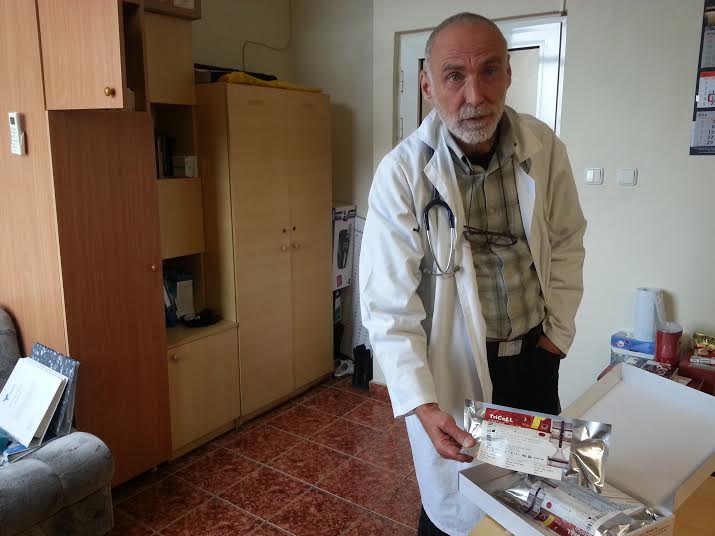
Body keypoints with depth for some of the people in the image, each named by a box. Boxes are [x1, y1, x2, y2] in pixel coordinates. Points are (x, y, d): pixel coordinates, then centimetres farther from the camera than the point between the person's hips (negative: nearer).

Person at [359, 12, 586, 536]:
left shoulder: (544, 148, -9)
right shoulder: (402, 173, -20)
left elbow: (566, 241, 7)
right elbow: (390, 306, -20)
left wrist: (559, 328, 5)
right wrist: (421, 403, -26)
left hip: (534, 355, 4)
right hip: (453, 363, -4)